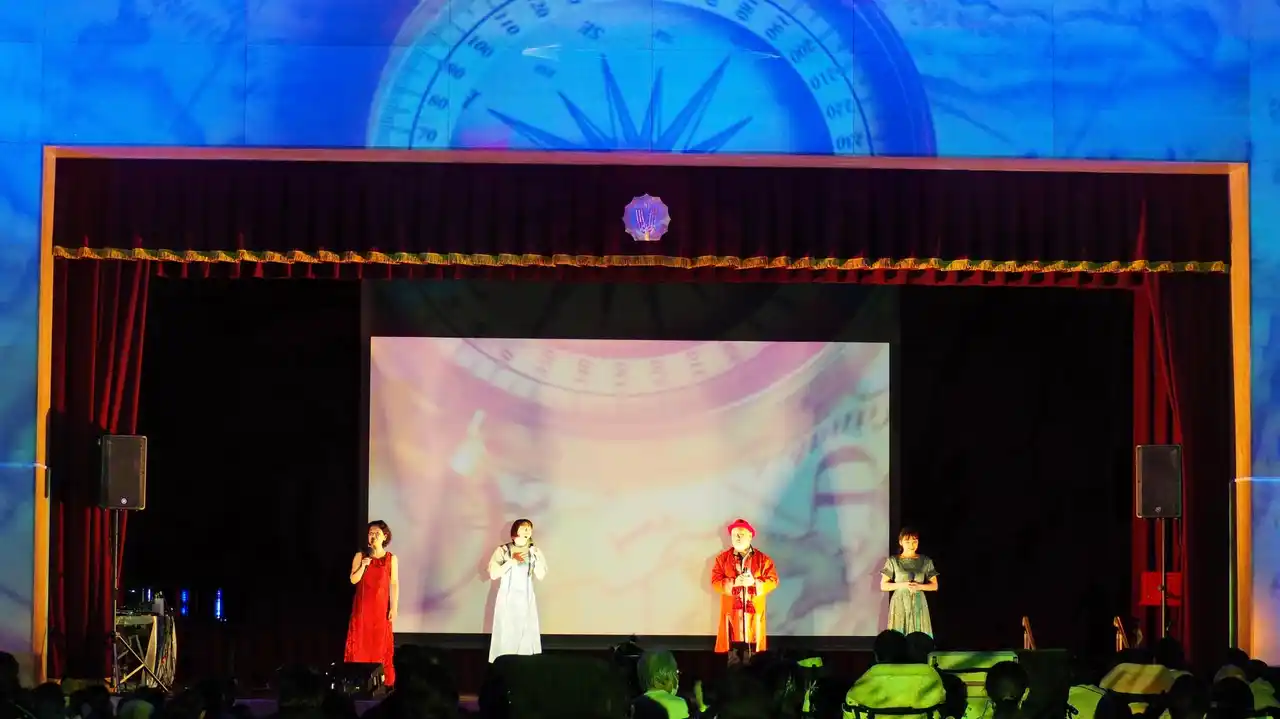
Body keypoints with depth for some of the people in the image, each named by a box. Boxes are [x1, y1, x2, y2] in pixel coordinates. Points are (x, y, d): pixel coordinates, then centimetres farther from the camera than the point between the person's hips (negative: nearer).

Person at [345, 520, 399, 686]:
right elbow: (353, 580, -3)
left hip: (381, 606, 0)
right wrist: (364, 565, -19)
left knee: (380, 642, 0)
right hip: (363, 605, 0)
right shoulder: (360, 556, 2)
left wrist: (394, 608, -5)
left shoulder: (391, 558, 1)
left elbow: (394, 584, 0)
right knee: (361, 641, -2)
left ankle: (381, 681, 2)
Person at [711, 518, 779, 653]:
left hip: (755, 612, 0)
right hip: (731, 611, 0)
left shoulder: (763, 559, 6)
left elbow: (773, 581, 0)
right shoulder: (722, 558, 7)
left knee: (754, 649, -1)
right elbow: (715, 582, 0)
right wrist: (734, 582, -16)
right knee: (730, 650, -4)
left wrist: (754, 582, -16)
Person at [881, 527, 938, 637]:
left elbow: (934, 586, 8)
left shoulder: (926, 561, 5)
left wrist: (919, 586, -11)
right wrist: (902, 584, -14)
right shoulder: (893, 561, 0)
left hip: (918, 604, 1)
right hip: (900, 604, -1)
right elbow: (883, 586, 1)